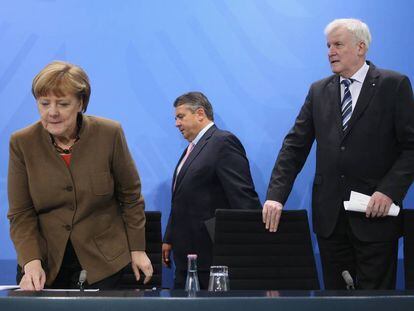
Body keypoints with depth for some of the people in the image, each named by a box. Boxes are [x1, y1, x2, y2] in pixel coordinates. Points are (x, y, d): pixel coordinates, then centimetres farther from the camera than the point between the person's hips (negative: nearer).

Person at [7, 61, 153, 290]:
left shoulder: (109, 134, -10)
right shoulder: (21, 143, -7)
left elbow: (130, 196, 2)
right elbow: (21, 214, -6)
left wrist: (137, 249, 3)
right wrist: (31, 262, -19)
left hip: (102, 262, -1)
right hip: (45, 261, 1)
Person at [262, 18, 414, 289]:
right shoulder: (319, 91, 11)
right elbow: (295, 146, 7)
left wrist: (389, 191, -16)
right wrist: (276, 195, -4)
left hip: (375, 213, -4)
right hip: (329, 215, 4)